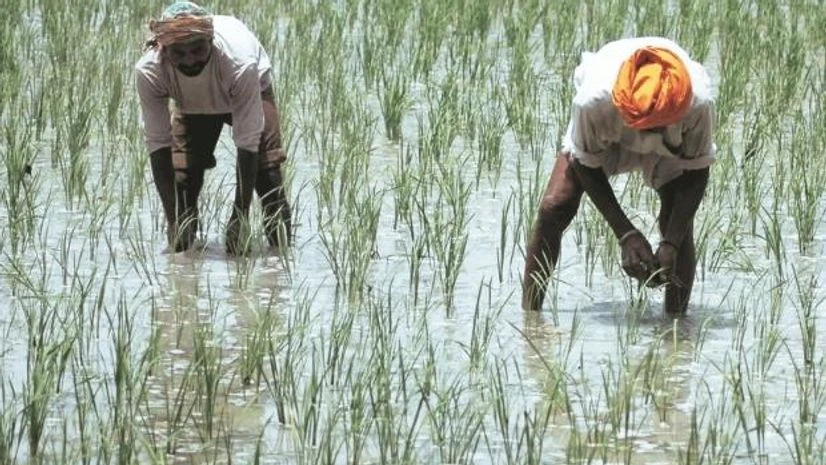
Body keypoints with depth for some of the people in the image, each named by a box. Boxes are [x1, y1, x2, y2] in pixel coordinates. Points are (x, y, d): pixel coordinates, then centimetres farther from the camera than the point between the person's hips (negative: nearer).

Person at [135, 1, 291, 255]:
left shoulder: (239, 62, -45)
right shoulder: (148, 71, -39)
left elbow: (247, 143, -39)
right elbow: (158, 144, -32)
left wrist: (239, 219, -40)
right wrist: (173, 219, -35)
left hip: (251, 92, -2)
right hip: (191, 107, 2)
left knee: (266, 171, -13)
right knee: (182, 175, -11)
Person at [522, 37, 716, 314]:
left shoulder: (699, 103, -41)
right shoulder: (593, 99, -43)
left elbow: (697, 173, -24)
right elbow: (587, 166, -24)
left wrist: (671, 245, -33)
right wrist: (626, 235, -31)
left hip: (673, 143, 0)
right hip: (603, 135, 0)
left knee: (678, 222, -18)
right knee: (554, 208, -14)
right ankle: (529, 312, -6)